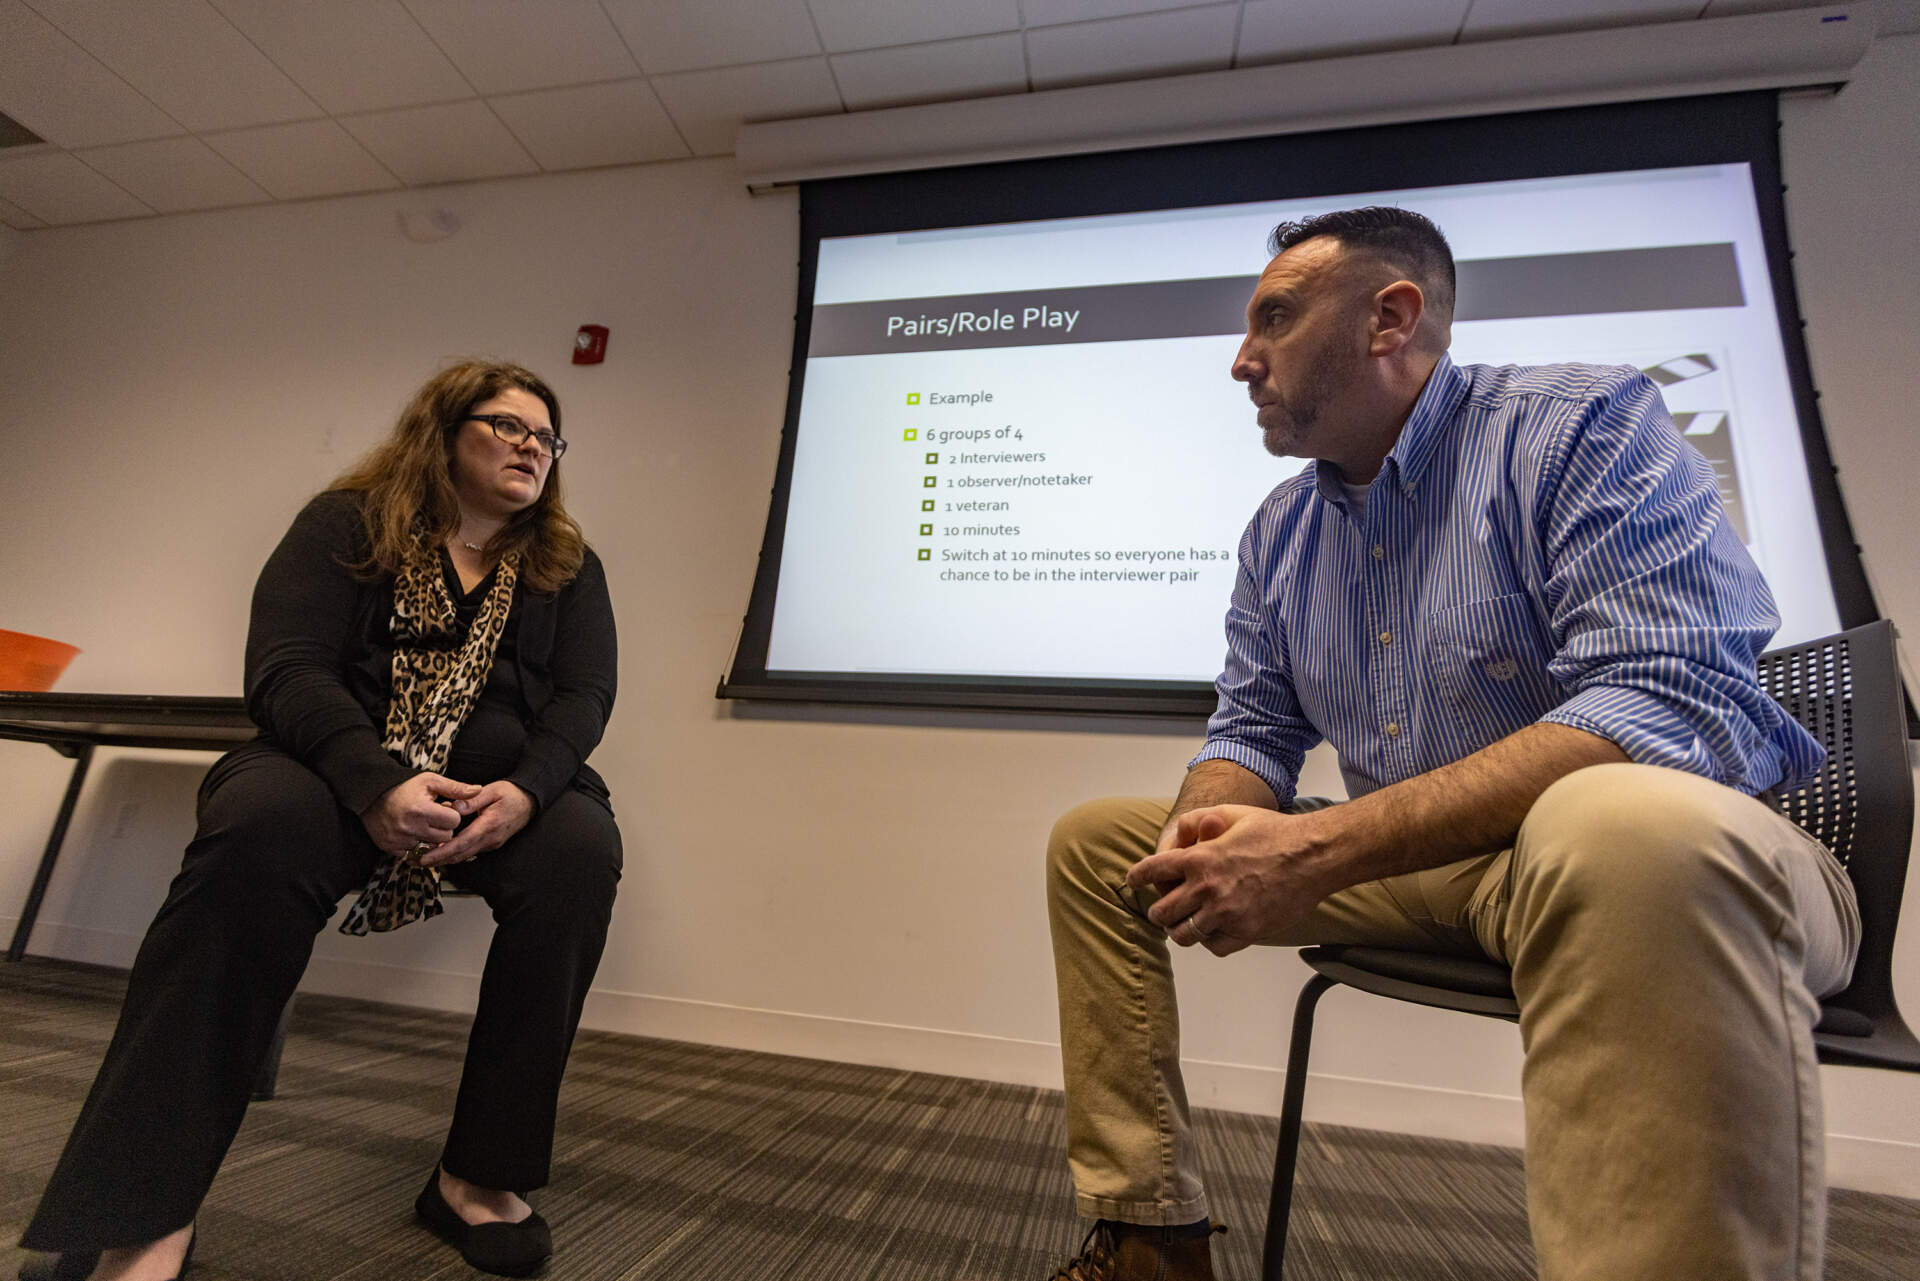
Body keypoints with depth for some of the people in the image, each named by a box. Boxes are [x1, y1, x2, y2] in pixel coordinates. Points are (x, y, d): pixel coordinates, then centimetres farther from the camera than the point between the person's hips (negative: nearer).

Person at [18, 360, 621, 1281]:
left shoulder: (568, 566, 12)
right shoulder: (347, 526, 7)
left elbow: (583, 695, 0)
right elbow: (285, 669, -7)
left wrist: (524, 790, -22)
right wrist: (380, 785, -26)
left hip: (500, 787, 2)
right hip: (346, 770, -1)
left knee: (580, 844, -31)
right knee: (260, 822, -35)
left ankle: (482, 1178, -19)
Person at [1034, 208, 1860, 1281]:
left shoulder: (1584, 426, -11)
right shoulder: (1280, 529, 9)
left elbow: (1670, 707, -24)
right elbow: (1256, 730, 10)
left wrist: (1318, 850, -30)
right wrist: (1211, 834, -15)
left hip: (1680, 854, -6)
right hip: (1421, 868, 7)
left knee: (1626, 820, -41)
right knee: (1095, 841, 4)